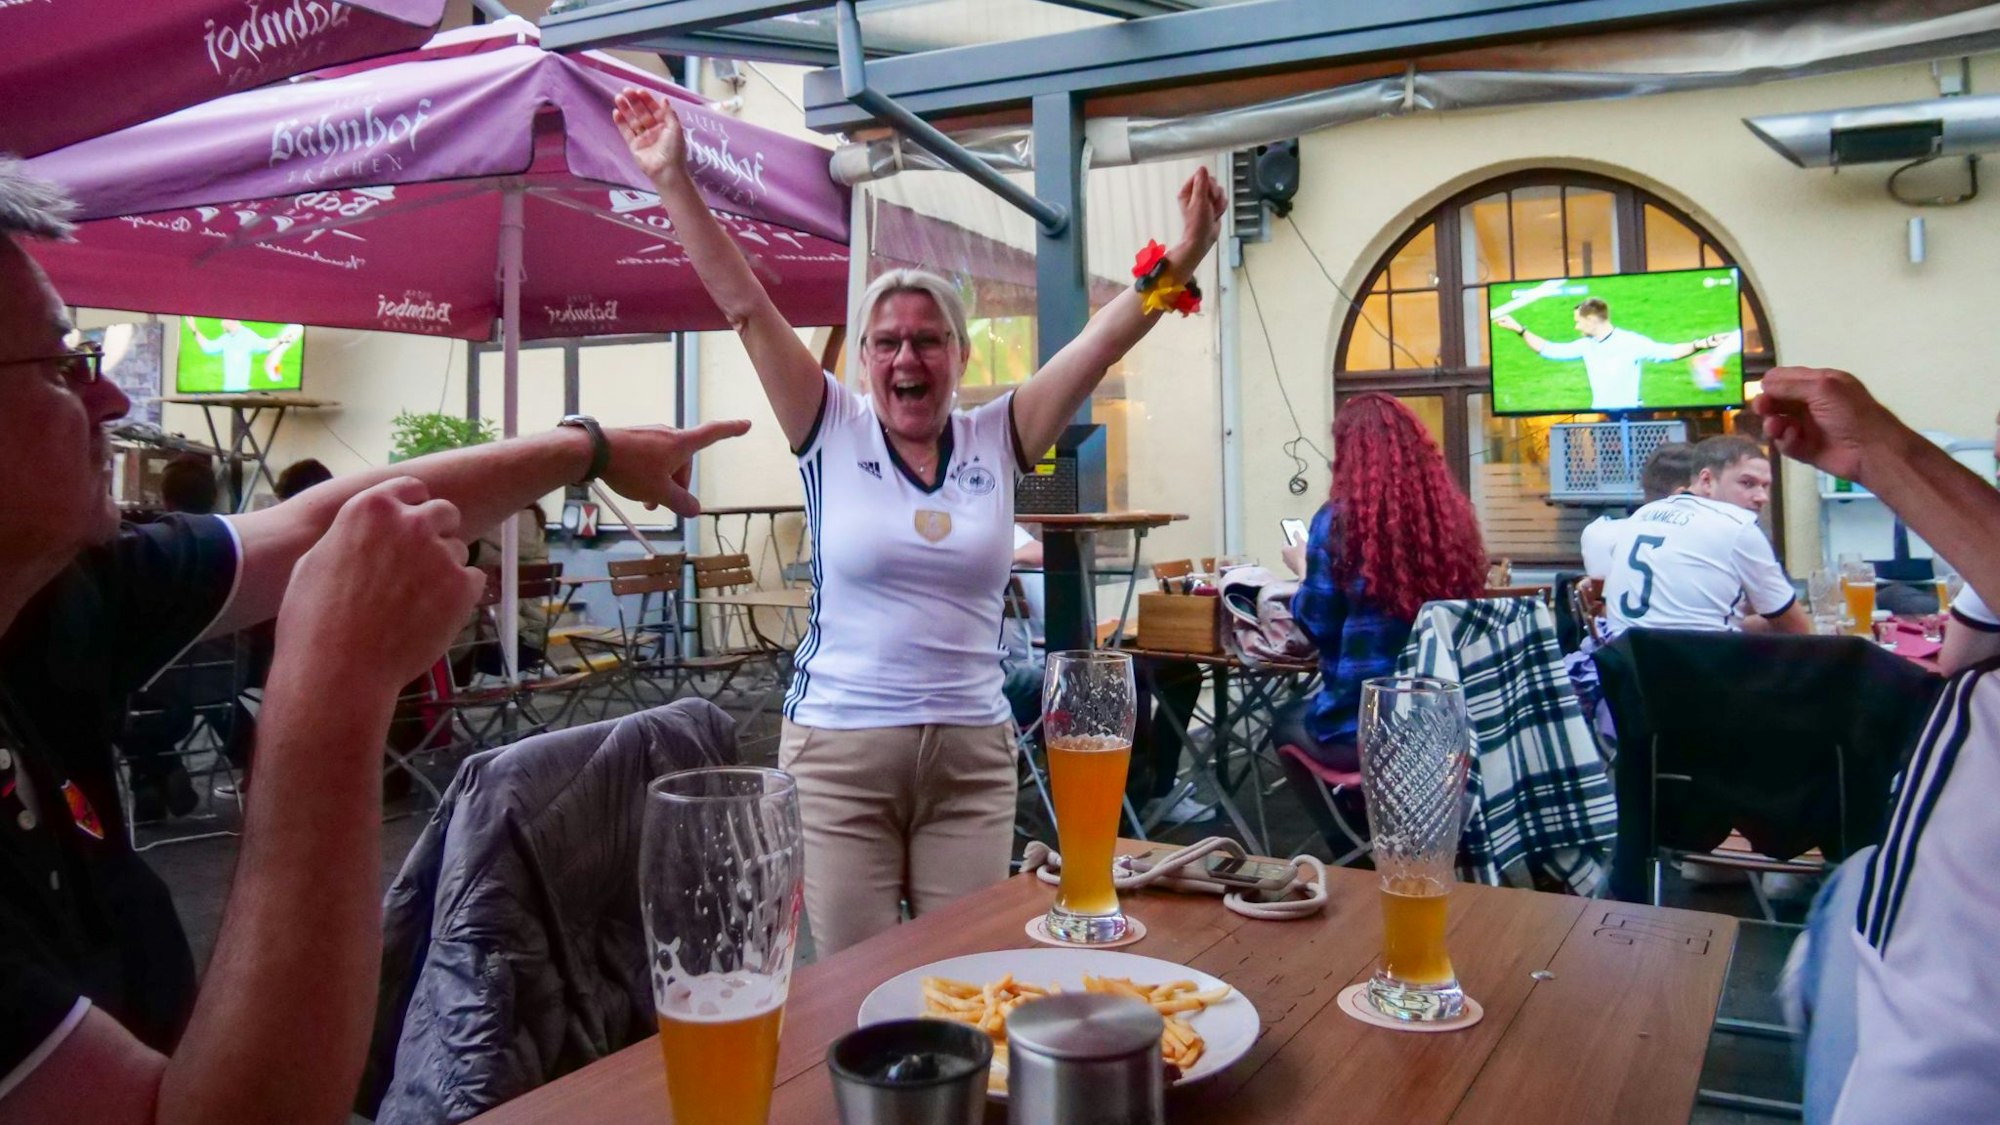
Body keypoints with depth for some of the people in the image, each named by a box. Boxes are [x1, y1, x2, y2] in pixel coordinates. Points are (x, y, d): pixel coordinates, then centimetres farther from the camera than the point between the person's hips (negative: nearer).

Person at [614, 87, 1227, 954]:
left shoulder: (995, 440, 3)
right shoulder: (833, 431, 0)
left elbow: (1103, 339, -5)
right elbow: (744, 306, -7)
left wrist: (1179, 262, -18)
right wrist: (674, 182, -12)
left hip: (973, 754, 2)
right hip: (838, 751, -1)